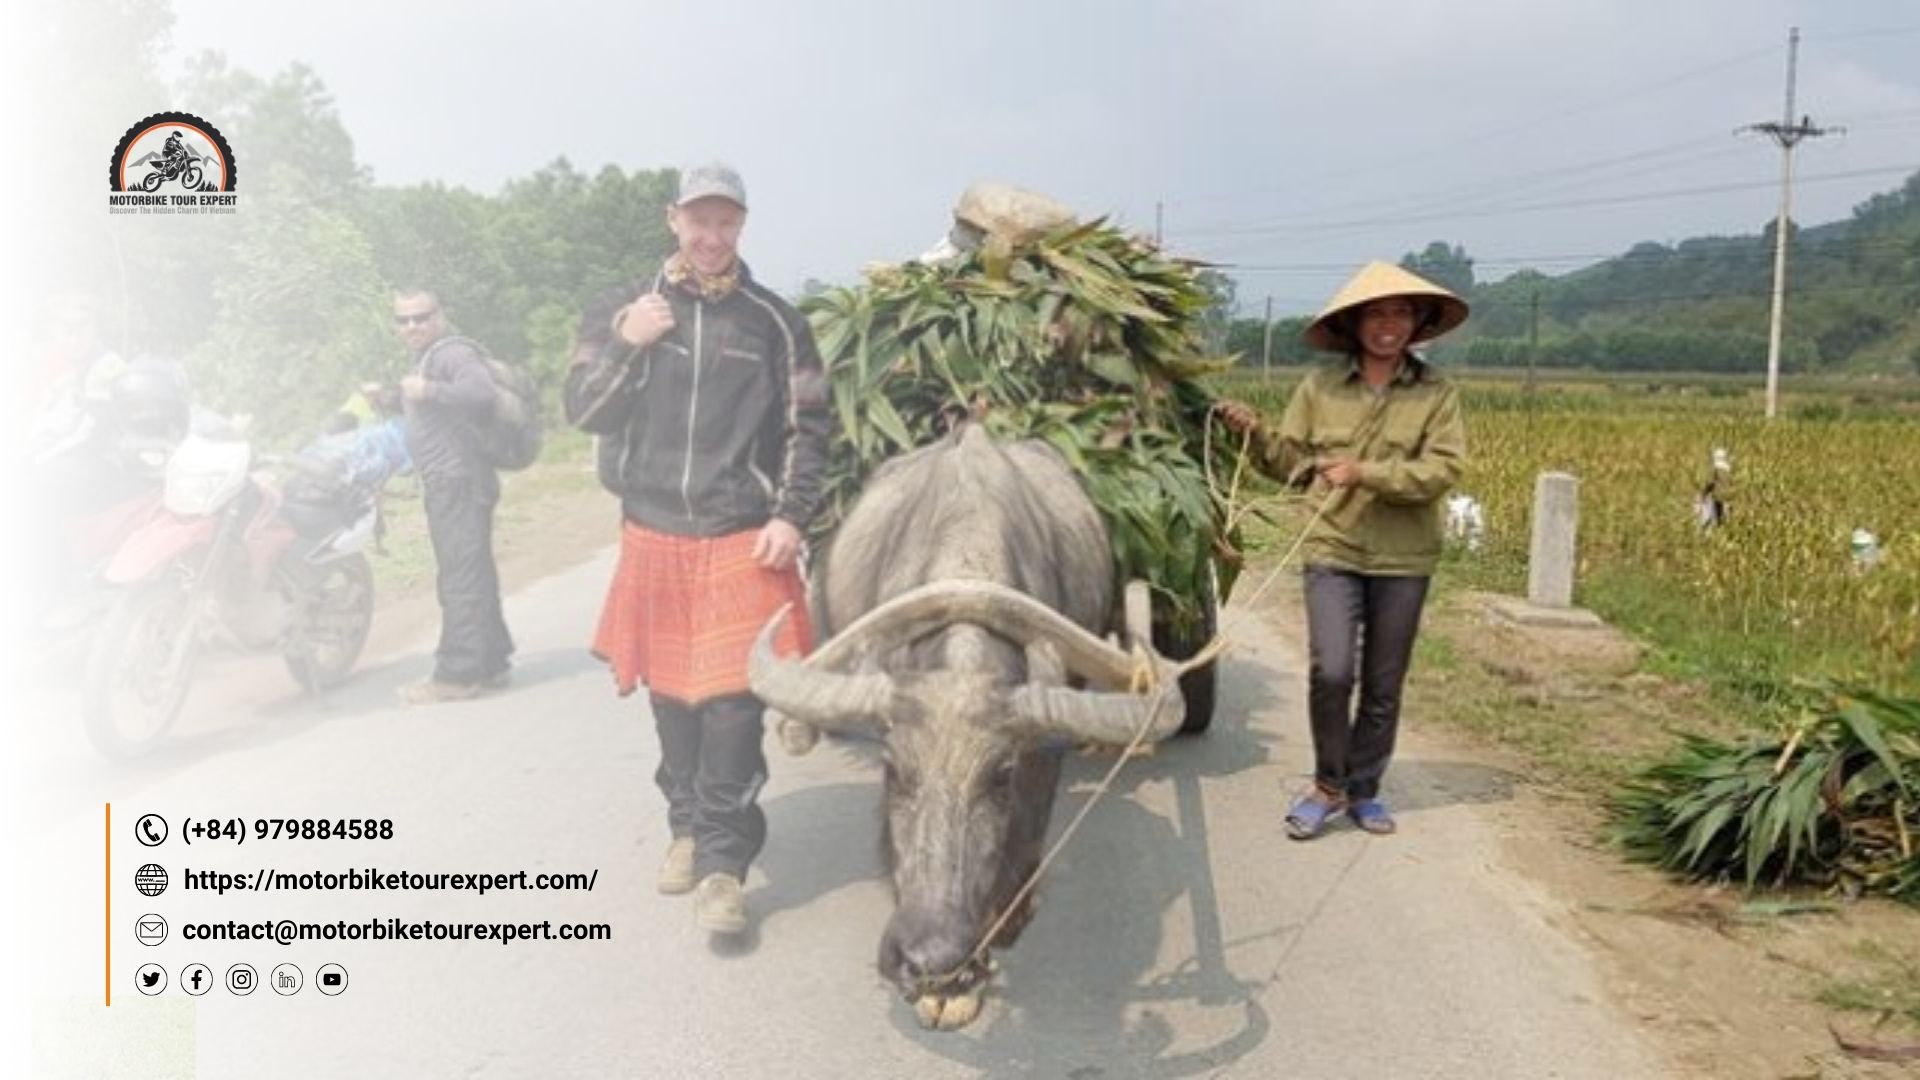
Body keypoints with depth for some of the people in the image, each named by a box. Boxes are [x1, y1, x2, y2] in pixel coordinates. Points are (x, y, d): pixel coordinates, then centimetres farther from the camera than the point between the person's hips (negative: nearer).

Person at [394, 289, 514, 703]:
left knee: (460, 579, -10)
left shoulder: (453, 352, -10)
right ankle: (489, 663, 22)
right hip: (448, 486, 11)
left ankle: (458, 674, -9)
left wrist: (430, 390, -38)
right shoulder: (426, 359, 24)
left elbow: (482, 394, -30)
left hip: (459, 483, -11)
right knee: (471, 577, 14)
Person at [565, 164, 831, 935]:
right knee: (671, 695, 11)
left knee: (732, 702, -8)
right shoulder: (621, 310, 7)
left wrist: (791, 516, -7)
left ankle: (722, 862, 0)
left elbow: (809, 429, 4)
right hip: (652, 533, 2)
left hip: (743, 539, -2)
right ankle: (687, 826, 30)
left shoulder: (773, 321, 3)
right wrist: (626, 346, -12)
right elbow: (583, 410, 3)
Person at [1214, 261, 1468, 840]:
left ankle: (1363, 789, 29)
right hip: (1333, 550, -1)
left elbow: (1444, 469, -11)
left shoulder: (1436, 392, -1)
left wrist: (1366, 473, -20)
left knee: (1383, 686, 10)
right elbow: (1292, 463, 6)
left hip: (1403, 559, 1)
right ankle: (1328, 785, 10)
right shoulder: (1320, 387, 2)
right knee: (1330, 672, -12)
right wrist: (1255, 434, -12)